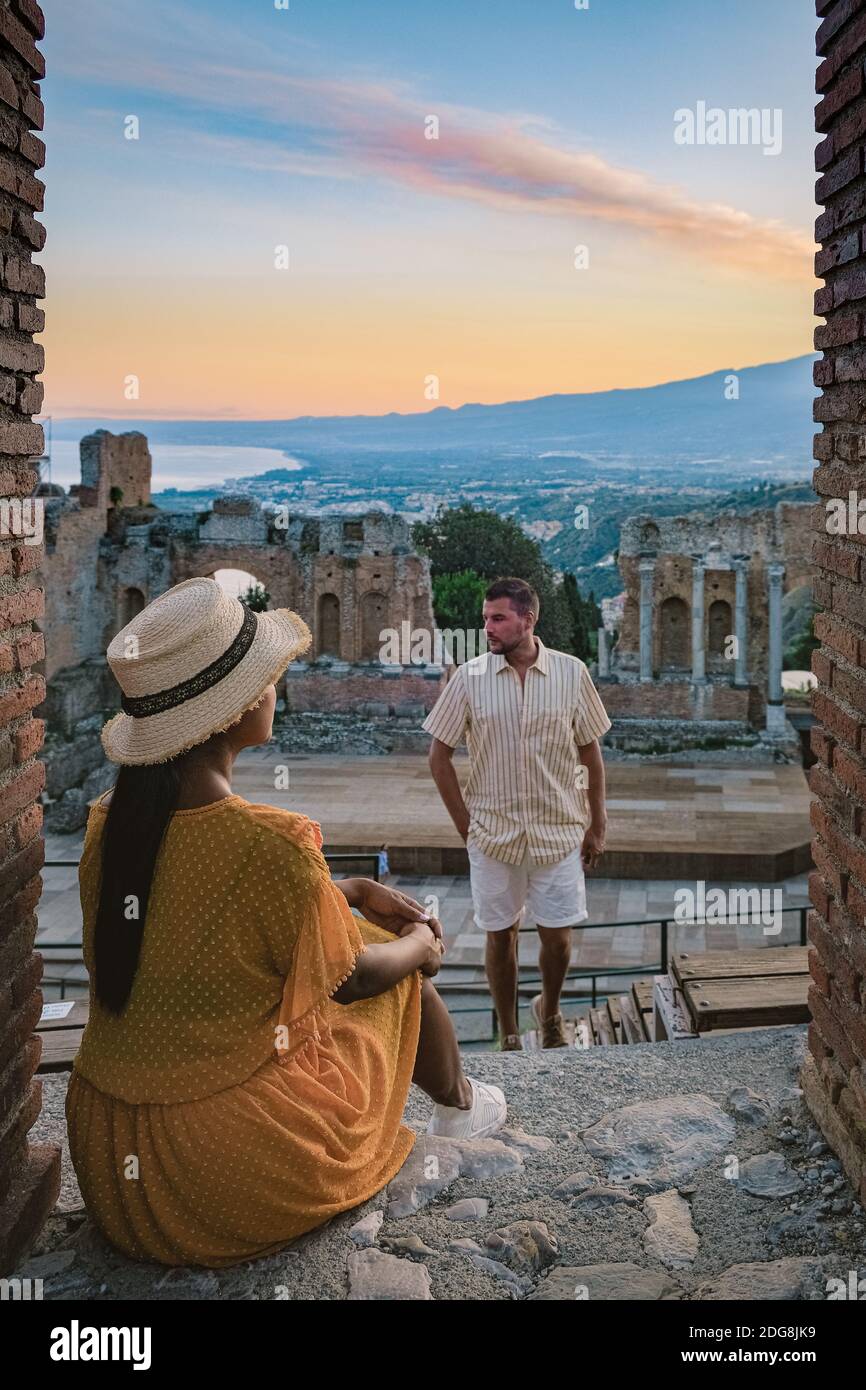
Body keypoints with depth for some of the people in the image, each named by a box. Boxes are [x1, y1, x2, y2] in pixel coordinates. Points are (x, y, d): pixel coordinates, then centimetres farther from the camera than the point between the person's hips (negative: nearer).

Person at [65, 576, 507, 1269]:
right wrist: (421, 945, 12)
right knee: (405, 971, 15)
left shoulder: (111, 823, -6)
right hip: (237, 1177, -6)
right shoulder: (270, 846, -27)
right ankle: (460, 1105, 44)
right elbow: (350, 979, -9)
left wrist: (350, 891, 22)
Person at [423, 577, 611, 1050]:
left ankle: (549, 1012, 36)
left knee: (557, 936, 6)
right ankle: (509, 1036, 27)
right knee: (500, 935, 9)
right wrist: (464, 823, -2)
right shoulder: (469, 678, -6)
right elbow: (439, 755, 1)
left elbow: (590, 753, 4)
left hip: (558, 833, 0)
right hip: (493, 834, 0)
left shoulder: (571, 673, -4)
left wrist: (597, 826, 3)